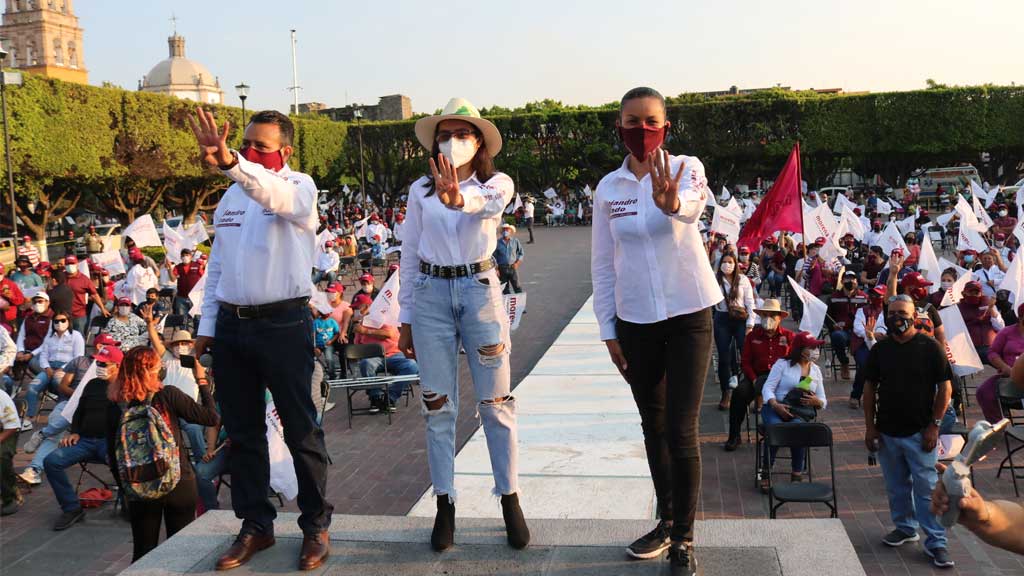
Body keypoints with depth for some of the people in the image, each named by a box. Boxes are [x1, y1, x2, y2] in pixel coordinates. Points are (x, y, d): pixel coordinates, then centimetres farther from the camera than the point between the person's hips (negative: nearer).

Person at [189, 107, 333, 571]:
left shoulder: (298, 186, -4)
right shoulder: (231, 196, 15)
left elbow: (275, 196, -30)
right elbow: (216, 266, 18)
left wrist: (231, 163, -47)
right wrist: (207, 326, 13)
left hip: (284, 323, -6)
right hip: (232, 324, 6)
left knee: (300, 430, 2)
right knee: (242, 431, 11)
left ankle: (316, 526, 14)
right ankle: (255, 525, 23)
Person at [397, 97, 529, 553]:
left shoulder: (497, 183, -1)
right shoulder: (420, 190, 6)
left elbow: (489, 205, -27)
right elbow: (408, 256, 9)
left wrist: (459, 199, -50)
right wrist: (405, 318, 7)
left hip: (480, 290, -2)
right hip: (431, 295, 2)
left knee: (496, 403, 3)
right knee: (438, 405, 6)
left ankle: (510, 500, 15)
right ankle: (445, 504, 16)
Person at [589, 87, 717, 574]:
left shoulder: (686, 168, -8)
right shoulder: (608, 188, 1)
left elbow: (694, 203, -33)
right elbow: (602, 266, 5)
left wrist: (672, 202, -57)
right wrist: (608, 332, 2)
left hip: (688, 317, -3)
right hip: (635, 322, 4)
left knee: (681, 431, -6)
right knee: (653, 427, 15)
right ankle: (665, 522, 31)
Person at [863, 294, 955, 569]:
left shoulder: (930, 347, -7)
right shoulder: (880, 349, 4)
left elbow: (945, 388, -5)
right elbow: (869, 388, 8)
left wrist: (934, 425, -9)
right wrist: (870, 426, 3)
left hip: (920, 433, -4)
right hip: (887, 432, 4)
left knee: (926, 488, -2)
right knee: (897, 486, 15)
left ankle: (936, 542, 5)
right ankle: (905, 528, 33)